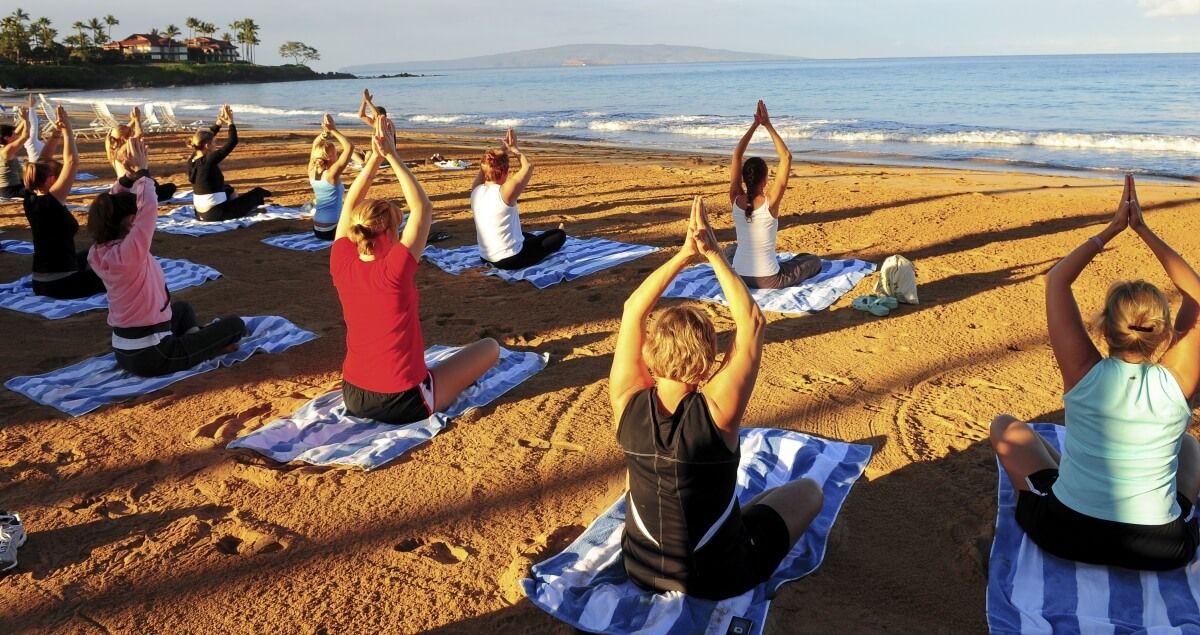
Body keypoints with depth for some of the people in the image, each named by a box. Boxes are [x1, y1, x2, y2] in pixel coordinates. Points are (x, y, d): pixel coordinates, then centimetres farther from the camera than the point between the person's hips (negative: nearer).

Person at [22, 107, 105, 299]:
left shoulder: (31, 200, 2)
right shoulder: (50, 202, -20)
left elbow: (42, 164, 13)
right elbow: (72, 162, -24)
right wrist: (67, 131, -14)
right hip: (60, 285, -9)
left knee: (89, 256, 31)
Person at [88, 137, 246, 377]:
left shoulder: (99, 253, -1)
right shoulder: (129, 252, -26)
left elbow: (111, 206, 10)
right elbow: (148, 206, -25)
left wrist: (129, 174, 0)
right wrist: (141, 170, -10)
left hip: (124, 352, 9)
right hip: (151, 357, -9)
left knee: (182, 308, 38)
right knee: (235, 325, 2)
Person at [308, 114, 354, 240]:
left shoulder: (312, 172, -2)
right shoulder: (332, 174, -20)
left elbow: (316, 145, 10)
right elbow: (349, 147, -22)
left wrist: (325, 131, -6)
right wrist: (333, 130, -17)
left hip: (317, 228, 7)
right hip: (332, 230, -7)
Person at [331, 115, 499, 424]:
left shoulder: (342, 268, -8)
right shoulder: (392, 272, -23)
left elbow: (351, 205, 4)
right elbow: (423, 208, -17)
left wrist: (376, 157, -2)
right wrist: (392, 156, -13)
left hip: (354, 399, 6)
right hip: (405, 403, -6)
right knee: (490, 346, 11)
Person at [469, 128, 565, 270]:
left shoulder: (476, 190, -5)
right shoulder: (504, 192, -23)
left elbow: (487, 166, 14)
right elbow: (528, 166, -9)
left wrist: (504, 149, 7)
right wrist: (514, 148, 2)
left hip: (486, 257, 7)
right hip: (511, 261, -7)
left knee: (529, 236, 37)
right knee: (559, 235, 16)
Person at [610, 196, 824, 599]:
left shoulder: (628, 402, -20)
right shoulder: (715, 410, -29)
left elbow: (633, 310, -10)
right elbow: (752, 322, -21)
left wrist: (684, 254, -15)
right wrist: (712, 253, -20)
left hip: (640, 568, 4)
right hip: (718, 578, -3)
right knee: (809, 490, 17)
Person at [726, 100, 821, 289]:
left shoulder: (736, 200, -9)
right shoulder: (770, 201, -19)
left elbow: (736, 156, 0)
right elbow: (786, 157, -14)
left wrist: (755, 125, 0)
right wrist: (768, 125, -10)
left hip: (738, 277, 3)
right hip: (768, 281, -3)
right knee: (814, 261, 21)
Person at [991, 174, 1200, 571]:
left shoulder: (1084, 374, -15)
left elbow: (1056, 280, -3)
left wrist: (1113, 228, 2)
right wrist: (1144, 230, 3)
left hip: (1065, 535, -2)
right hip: (1161, 550, 2)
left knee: (1005, 427, 20)